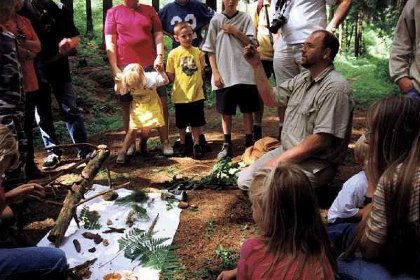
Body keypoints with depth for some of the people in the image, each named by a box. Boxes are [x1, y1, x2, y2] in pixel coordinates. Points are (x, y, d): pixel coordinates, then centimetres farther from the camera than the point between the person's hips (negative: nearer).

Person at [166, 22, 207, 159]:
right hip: (180, 95, -1)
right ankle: (182, 144, 32)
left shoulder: (198, 52, -1)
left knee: (196, 122, 9)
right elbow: (171, 75, -2)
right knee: (181, 123, 15)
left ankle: (196, 145, 22)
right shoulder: (173, 54, -6)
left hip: (196, 94, 1)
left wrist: (197, 84, 0)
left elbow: (201, 71, 8)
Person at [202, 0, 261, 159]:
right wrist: (215, 72, -4)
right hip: (224, 74, 0)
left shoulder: (245, 18, 7)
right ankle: (227, 145, 13)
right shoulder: (216, 20, 7)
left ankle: (249, 144, 12)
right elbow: (210, 49, 4)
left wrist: (234, 31, -10)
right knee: (225, 111, 5)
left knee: (247, 110, 3)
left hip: (245, 73, 0)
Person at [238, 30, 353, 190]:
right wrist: (256, 65, 4)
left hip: (315, 163, -8)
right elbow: (271, 99, 13)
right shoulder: (301, 79, 12)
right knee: (244, 180, 0)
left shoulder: (335, 87, -18)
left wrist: (278, 161, -21)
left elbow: (321, 140, -24)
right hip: (286, 152, 8)